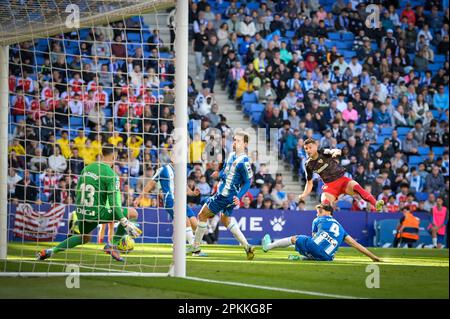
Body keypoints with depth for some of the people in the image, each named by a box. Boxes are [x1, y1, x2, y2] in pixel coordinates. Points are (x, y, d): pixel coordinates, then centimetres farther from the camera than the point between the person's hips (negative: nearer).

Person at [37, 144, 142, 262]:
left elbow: (78, 192, 17)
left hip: (81, 213, 7)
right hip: (97, 214, -7)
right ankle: (112, 245, 2)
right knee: (133, 213, 3)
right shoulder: (111, 175, -13)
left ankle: (51, 251, 21)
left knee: (84, 238, 34)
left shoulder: (86, 169, 8)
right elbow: (113, 203, -19)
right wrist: (126, 224, -17)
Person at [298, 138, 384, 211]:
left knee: (356, 187, -31)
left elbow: (338, 151, -27)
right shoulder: (308, 165, 4)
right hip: (329, 186, 3)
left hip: (342, 180, -3)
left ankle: (376, 204, -45)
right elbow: (309, 182, 15)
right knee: (325, 203, -26)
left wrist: (335, 152, -52)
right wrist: (304, 194, 0)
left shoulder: (324, 153, -7)